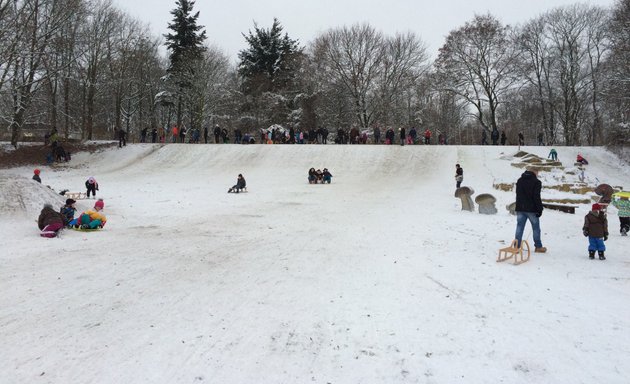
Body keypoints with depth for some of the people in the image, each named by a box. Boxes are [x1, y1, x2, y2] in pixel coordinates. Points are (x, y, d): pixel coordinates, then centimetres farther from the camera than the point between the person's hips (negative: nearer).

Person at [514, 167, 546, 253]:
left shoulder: (519, 181, 13)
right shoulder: (536, 182, -7)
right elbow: (537, 197, -13)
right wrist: (539, 209, -9)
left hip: (520, 208, 5)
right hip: (531, 209, -5)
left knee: (519, 227, 4)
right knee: (536, 228, 7)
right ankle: (538, 247, 15)